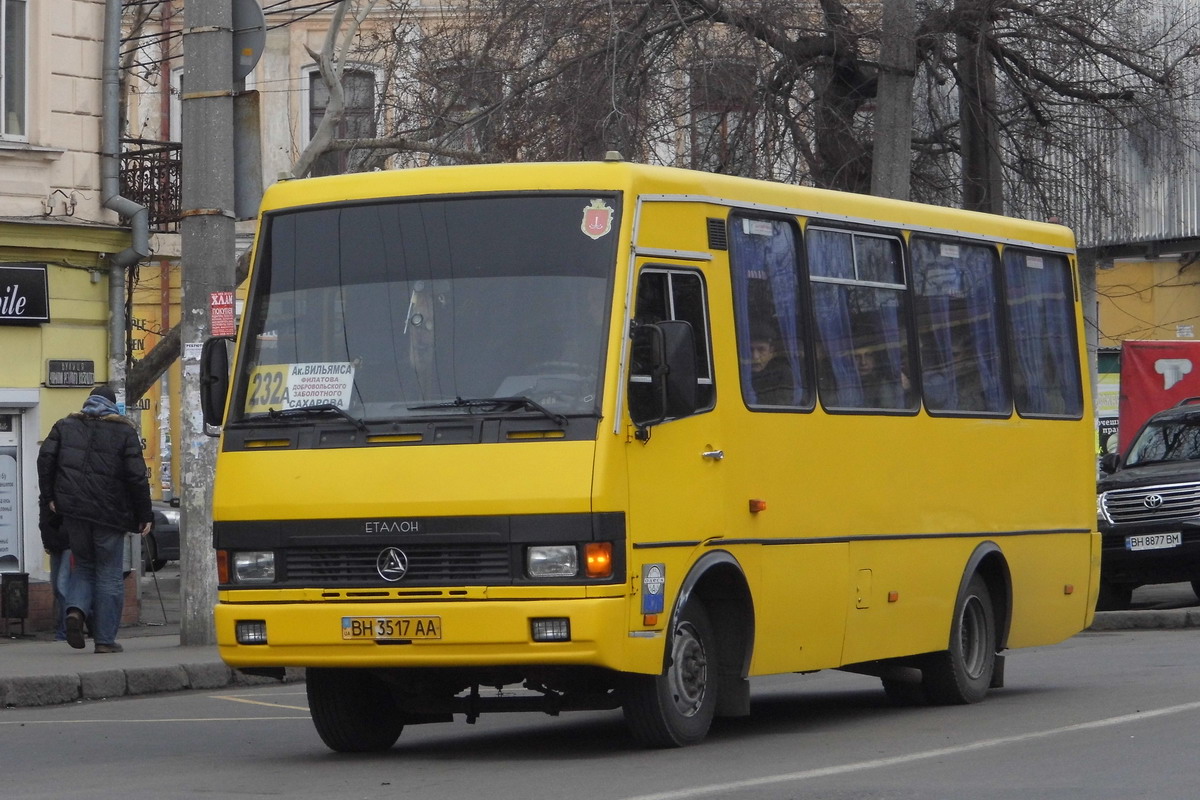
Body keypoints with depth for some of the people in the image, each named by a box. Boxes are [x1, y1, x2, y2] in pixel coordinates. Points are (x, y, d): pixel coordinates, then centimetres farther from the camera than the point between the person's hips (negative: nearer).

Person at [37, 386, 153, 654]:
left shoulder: (64, 426, 10)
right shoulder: (124, 432, 2)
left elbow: (45, 458, -1)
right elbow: (136, 476, -4)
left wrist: (49, 496, 5)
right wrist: (144, 514, 1)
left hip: (73, 511, 3)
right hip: (109, 512, -3)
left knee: (84, 565, 18)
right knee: (109, 574, 4)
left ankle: (76, 610, -10)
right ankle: (105, 639, 2)